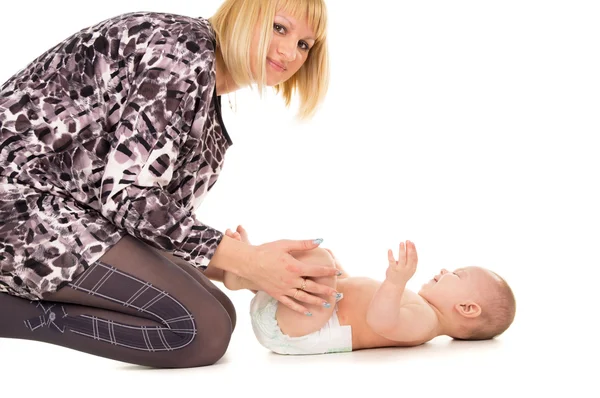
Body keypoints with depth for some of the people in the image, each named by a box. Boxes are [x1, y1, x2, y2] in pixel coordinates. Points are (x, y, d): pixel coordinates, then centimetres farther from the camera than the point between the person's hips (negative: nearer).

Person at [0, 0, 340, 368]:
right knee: (204, 330, -17)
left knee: (218, 314, 3)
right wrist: (248, 261, -21)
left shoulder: (205, 87, 13)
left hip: (70, 208, 10)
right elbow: (127, 196, -23)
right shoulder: (185, 50, -17)